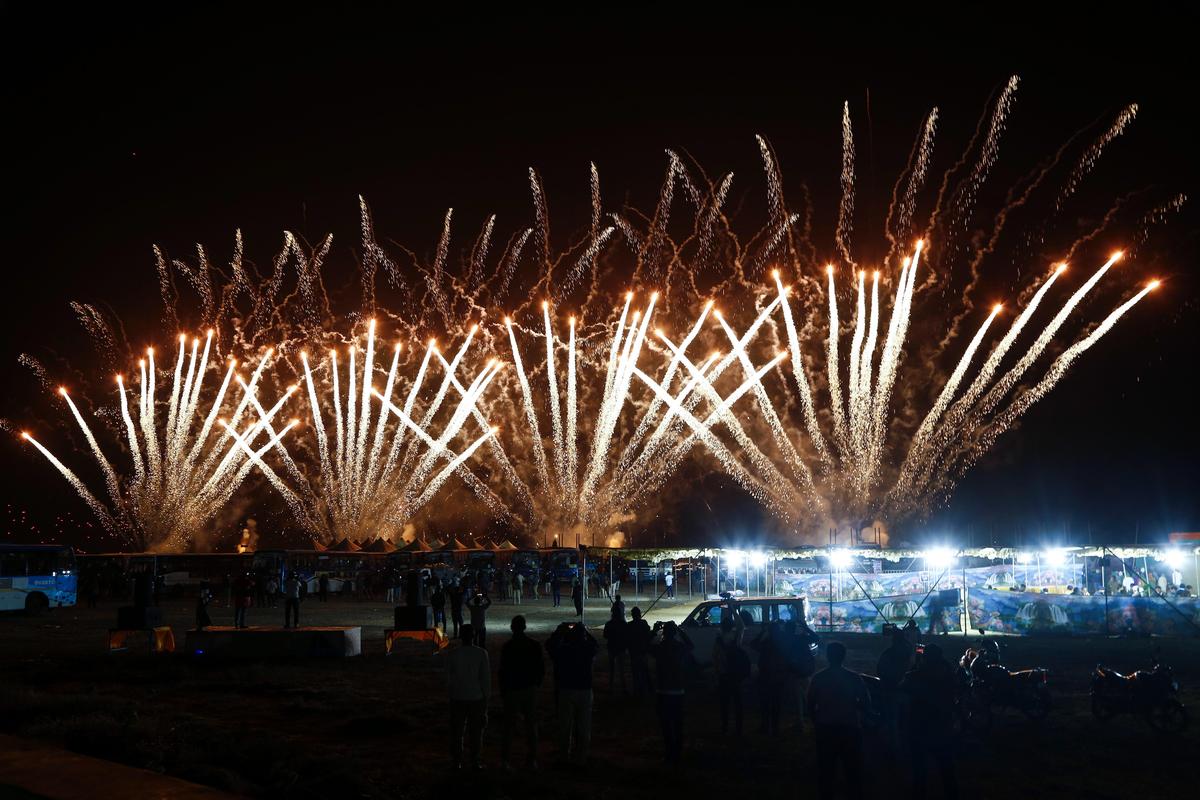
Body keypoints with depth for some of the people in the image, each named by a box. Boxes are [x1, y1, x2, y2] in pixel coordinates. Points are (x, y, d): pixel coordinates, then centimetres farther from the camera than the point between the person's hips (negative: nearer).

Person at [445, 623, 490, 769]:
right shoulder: (481, 653, -9)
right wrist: (486, 695, 6)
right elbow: (486, 677, -5)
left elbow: (448, 677, -1)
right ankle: (474, 760, 12)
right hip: (477, 697, 0)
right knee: (475, 730, 10)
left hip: (457, 697, 0)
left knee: (457, 731, 11)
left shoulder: (452, 654, -7)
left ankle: (456, 761, 14)